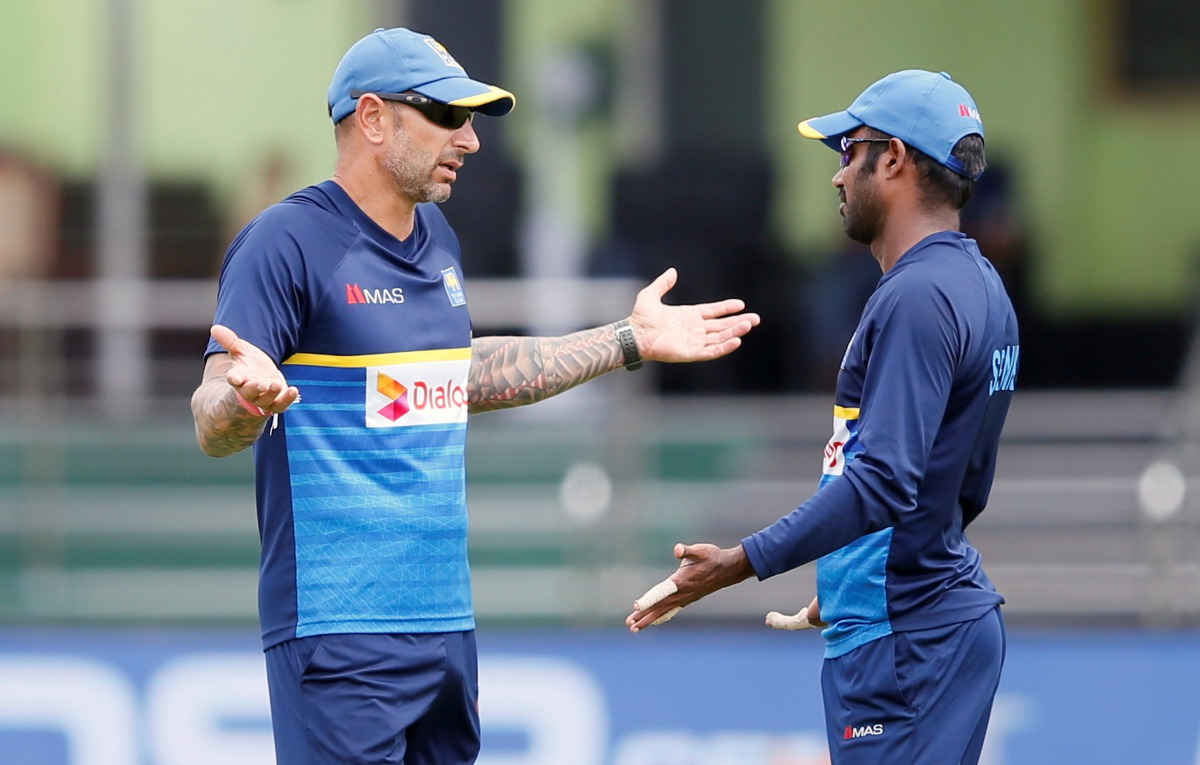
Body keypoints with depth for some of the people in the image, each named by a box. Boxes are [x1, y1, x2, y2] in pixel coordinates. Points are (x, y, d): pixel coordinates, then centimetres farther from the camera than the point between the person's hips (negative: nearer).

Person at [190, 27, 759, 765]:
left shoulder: (437, 239, 15)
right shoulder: (289, 242, -11)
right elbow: (212, 426, -16)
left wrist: (629, 341, 34)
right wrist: (246, 396, -40)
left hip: (447, 619, 8)